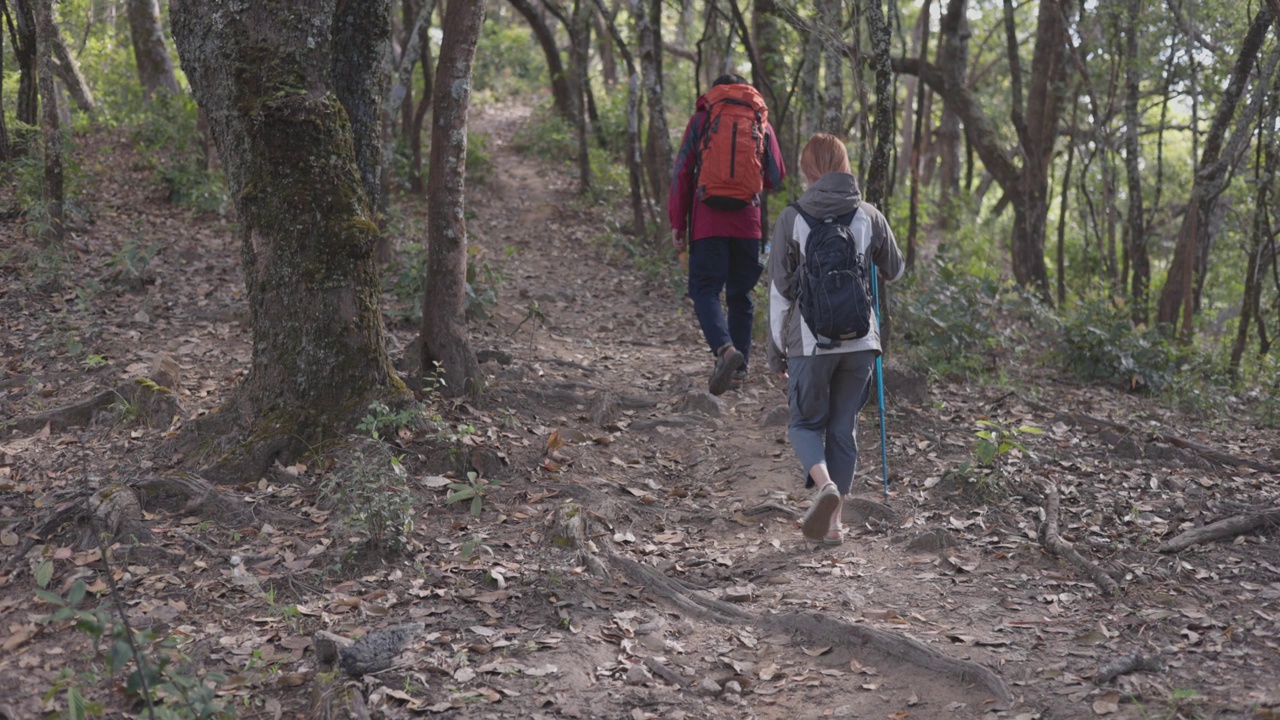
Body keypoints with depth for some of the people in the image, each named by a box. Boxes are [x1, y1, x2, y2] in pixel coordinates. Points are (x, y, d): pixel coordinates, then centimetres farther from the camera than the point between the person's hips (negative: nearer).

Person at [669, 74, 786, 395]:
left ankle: (725, 348, -28)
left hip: (708, 223, -2)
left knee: (705, 289, -4)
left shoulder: (702, 119, 7)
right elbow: (776, 177, 13)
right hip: (748, 223, 2)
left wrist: (677, 224, 2)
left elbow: (682, 173, 0)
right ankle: (738, 368, 12)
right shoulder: (762, 123, 12)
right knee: (740, 295, 12)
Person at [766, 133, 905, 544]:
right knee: (843, 429, 13)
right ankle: (832, 522, 15)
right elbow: (895, 271, 18)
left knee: (806, 423, 13)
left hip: (811, 343, -2)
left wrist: (776, 352, 6)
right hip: (860, 341, 2)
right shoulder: (869, 217, 3)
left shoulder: (792, 219, -4)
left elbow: (780, 293, -3)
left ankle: (825, 485, -16)